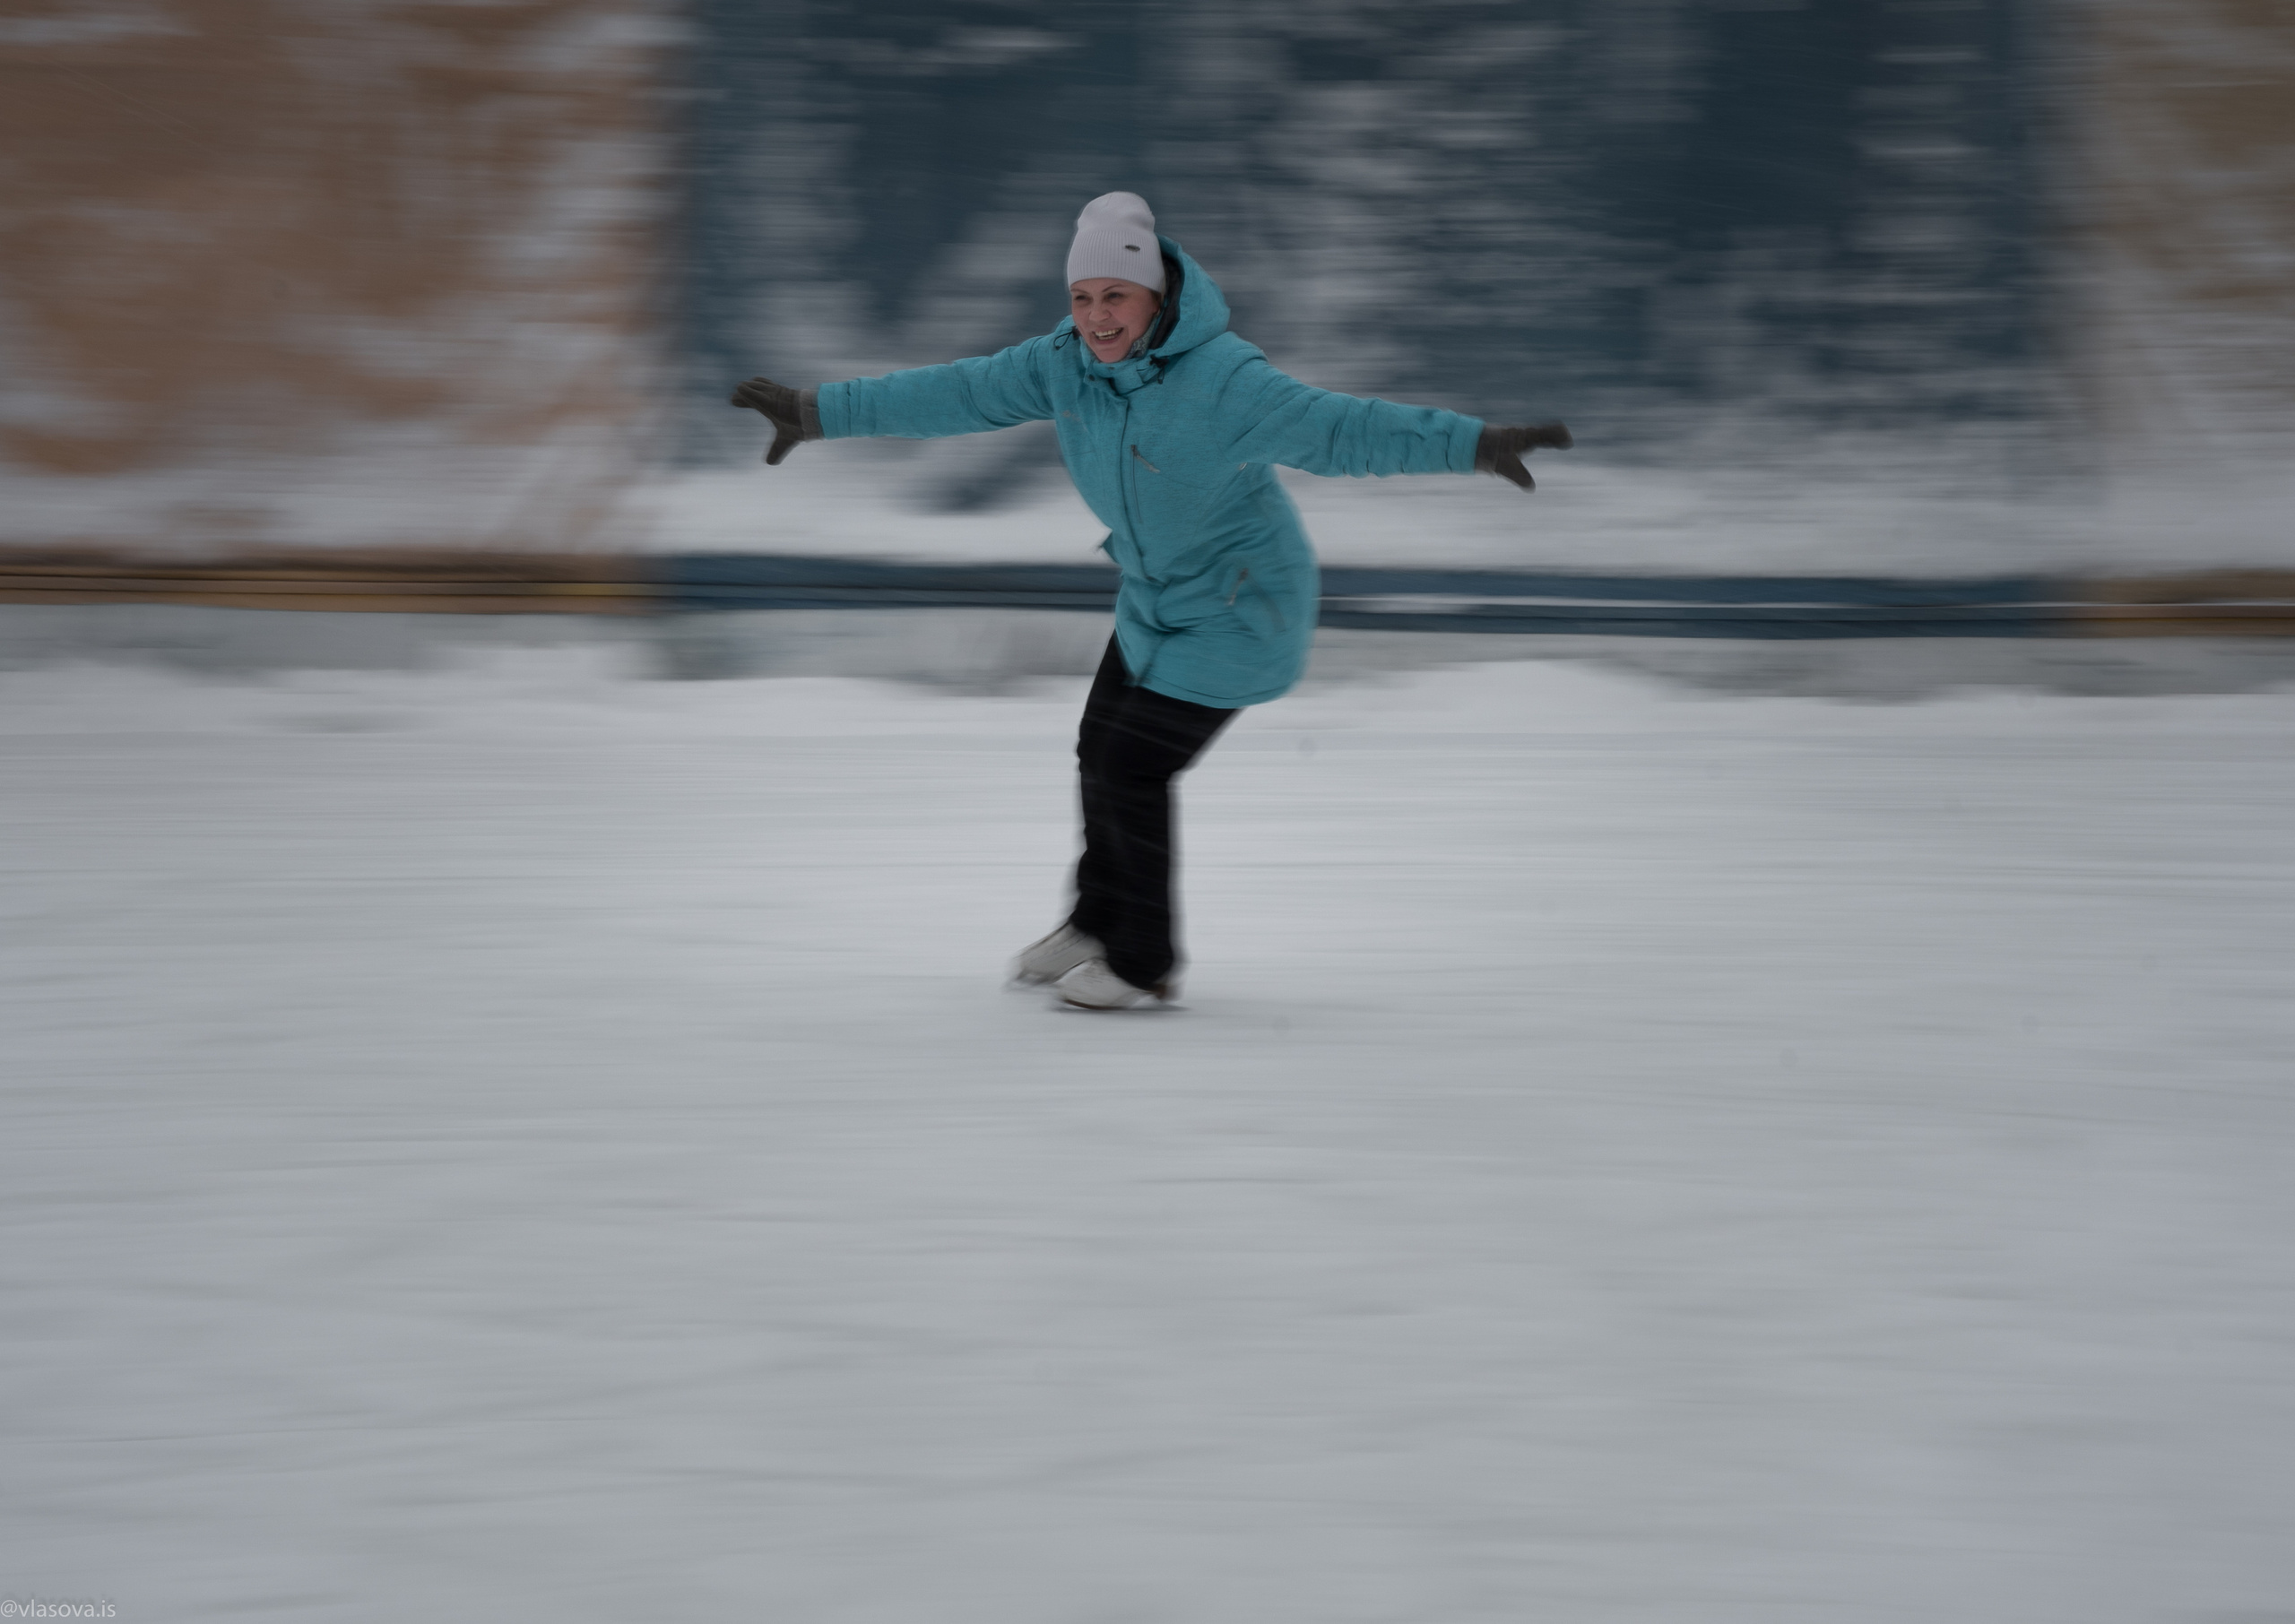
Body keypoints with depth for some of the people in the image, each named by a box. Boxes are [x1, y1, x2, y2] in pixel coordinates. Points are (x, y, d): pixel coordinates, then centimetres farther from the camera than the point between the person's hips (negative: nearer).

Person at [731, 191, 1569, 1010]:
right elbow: (957, 395, -2)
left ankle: (1145, 964, 15)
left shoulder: (1223, 382, -32)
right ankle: (1097, 924, 45)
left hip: (1241, 608, -8)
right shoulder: (1068, 363, -10)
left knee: (1131, 770, -5)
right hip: (1159, 596, 8)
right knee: (1103, 754, 21)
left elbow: (1342, 429, -40)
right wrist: (818, 412, 0)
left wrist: (1479, 444, -52)